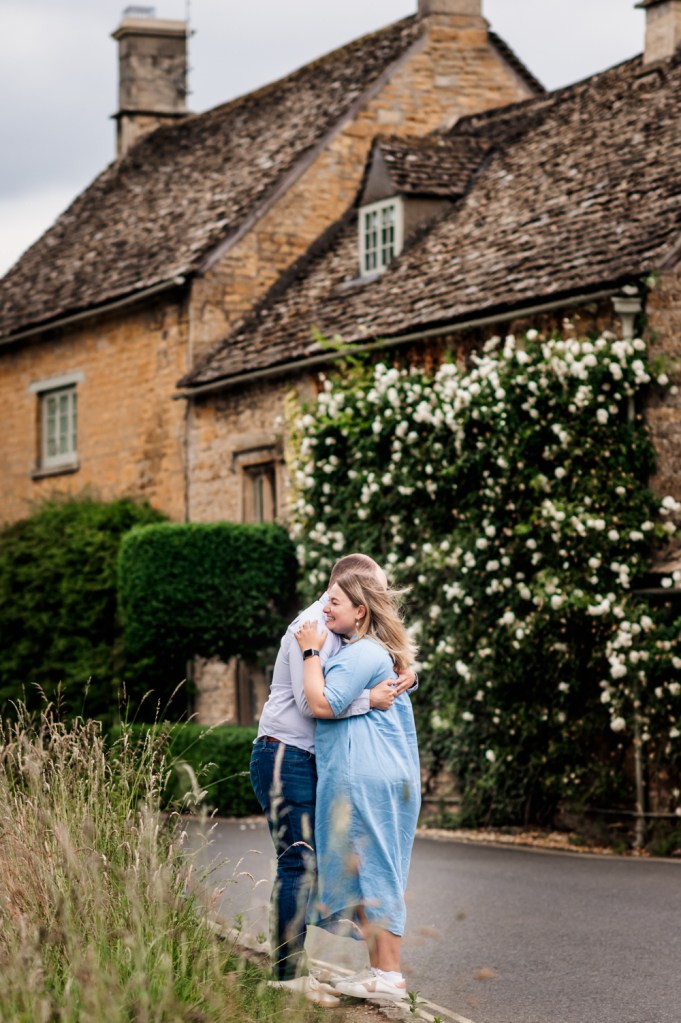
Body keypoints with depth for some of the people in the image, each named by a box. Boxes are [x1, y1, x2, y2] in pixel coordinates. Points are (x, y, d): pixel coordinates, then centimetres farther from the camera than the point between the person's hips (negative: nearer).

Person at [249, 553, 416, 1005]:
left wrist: (404, 678, 1)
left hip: (305, 763, 10)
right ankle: (288, 975, -11)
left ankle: (293, 971, 9)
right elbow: (310, 699, -20)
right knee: (298, 864, -12)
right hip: (286, 757, -10)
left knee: (304, 865, 7)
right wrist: (369, 700, -17)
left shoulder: (337, 633, 21)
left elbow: (377, 675, 23)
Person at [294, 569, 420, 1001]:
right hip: (387, 774, 11)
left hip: (367, 777, -11)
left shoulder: (363, 655, -13)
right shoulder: (379, 653, 21)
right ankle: (380, 969, 14)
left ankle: (389, 974, -7)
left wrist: (311, 653, -11)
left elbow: (323, 704, -20)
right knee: (371, 872, 12)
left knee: (371, 869, -8)